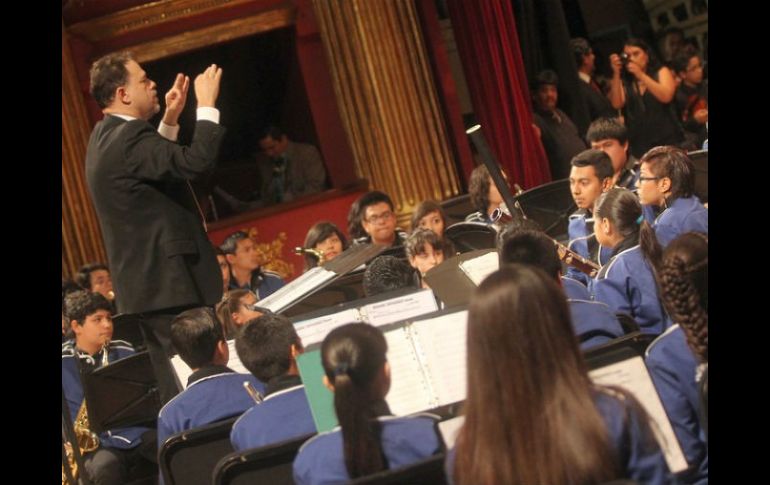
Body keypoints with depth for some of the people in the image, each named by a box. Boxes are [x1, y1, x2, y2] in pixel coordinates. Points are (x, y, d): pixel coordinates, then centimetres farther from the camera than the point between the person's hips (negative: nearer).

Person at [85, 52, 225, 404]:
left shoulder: (104, 137, 13)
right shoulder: (129, 137, -19)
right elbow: (197, 161, -29)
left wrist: (170, 119, 23)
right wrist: (207, 104, -18)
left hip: (143, 282, 10)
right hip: (171, 281, -10)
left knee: (172, 384, 14)